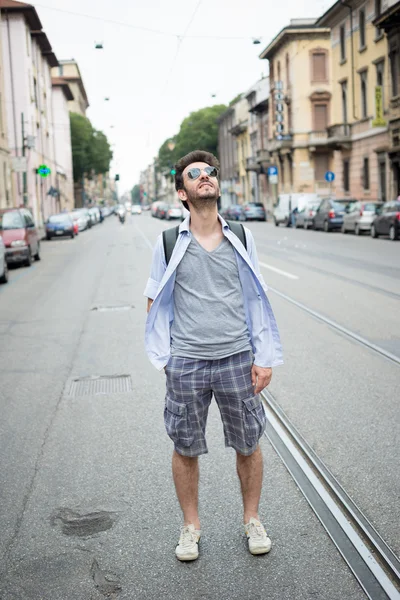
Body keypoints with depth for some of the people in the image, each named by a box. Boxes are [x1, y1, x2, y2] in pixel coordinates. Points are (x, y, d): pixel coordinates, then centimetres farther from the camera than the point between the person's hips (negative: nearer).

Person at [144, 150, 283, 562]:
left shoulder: (240, 238, 4)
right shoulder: (169, 243, 0)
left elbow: (255, 299, 7)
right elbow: (155, 303, 8)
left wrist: (264, 357, 1)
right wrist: (165, 356, 1)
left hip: (237, 358, 1)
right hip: (185, 363, -1)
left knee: (248, 445, 11)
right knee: (185, 449, 10)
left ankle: (252, 520, 32)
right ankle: (191, 525, 30)